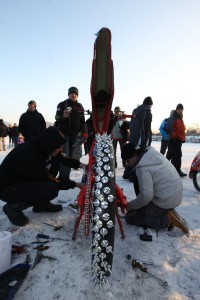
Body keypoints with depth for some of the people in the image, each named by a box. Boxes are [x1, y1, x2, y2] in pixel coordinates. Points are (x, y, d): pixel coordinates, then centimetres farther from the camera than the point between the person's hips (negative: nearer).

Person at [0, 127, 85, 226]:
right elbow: (52, 181, -21)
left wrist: (79, 164, -4)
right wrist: (75, 184, -12)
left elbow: (62, 158, 4)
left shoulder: (39, 146, -11)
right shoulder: (30, 158, -34)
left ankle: (41, 204, 13)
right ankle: (13, 207, -4)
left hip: (22, 179, 9)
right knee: (52, 188, -25)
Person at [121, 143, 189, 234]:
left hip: (165, 200, -9)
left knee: (130, 217, 0)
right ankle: (168, 212, 11)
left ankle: (167, 220, -5)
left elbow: (146, 195, -27)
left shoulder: (143, 168, -24)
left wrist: (131, 205, -10)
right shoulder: (151, 152, 3)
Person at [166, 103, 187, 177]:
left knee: (176, 154, 14)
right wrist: (173, 135, -21)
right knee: (178, 154, -12)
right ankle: (178, 171, -8)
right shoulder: (172, 117, -10)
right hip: (175, 139, -10)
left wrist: (183, 137, 19)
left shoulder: (180, 118, 20)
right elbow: (169, 127, -24)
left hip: (179, 139, 10)